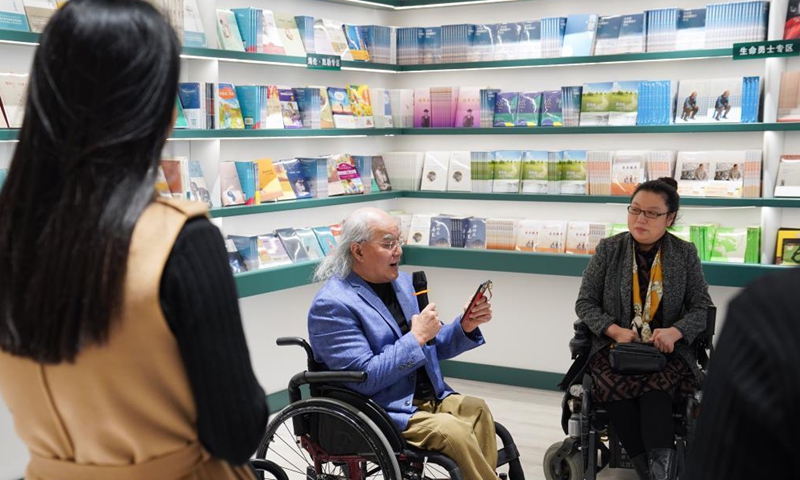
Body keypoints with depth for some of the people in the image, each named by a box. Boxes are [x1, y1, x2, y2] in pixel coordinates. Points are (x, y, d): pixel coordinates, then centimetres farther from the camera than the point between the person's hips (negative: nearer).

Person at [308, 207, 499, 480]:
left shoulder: (402, 282, 10)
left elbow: (432, 348, 17)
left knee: (476, 409, -16)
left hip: (427, 397, 8)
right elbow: (364, 378, -20)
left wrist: (465, 327, -3)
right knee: (452, 430, -26)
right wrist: (416, 337, -19)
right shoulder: (332, 305, -14)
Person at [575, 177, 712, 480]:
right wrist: (615, 331, -14)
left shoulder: (685, 254, 5)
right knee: (612, 386, -33)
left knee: (654, 388, -35)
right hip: (614, 346, 0)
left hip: (667, 350, 0)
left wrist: (675, 331, -17)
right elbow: (585, 302, 5)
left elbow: (702, 307, 5)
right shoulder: (609, 249, 4)